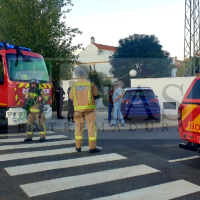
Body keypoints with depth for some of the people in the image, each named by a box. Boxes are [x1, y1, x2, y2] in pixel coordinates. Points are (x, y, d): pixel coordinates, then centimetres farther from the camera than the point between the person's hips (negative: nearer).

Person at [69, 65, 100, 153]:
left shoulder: (75, 85, 1)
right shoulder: (90, 83, -7)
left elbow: (71, 97, 8)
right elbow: (96, 94, 5)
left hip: (78, 108, 3)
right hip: (89, 108, -3)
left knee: (79, 127, 12)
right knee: (91, 127, 0)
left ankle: (78, 146, 13)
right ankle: (92, 147, -2)